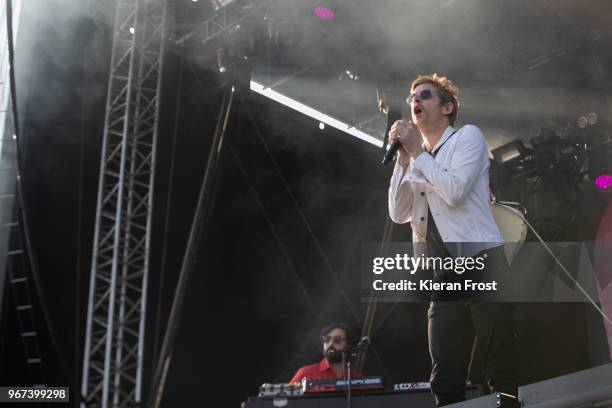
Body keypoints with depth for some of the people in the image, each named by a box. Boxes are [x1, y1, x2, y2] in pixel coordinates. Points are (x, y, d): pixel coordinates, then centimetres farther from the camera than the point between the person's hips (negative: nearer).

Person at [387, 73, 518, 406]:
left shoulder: (468, 136, 5)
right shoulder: (417, 160, 21)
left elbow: (454, 190, -12)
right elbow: (398, 214, 8)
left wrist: (417, 152, -4)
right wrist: (403, 158, 1)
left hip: (481, 265, -6)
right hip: (442, 276, 6)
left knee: (501, 371, -7)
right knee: (445, 378, 1)